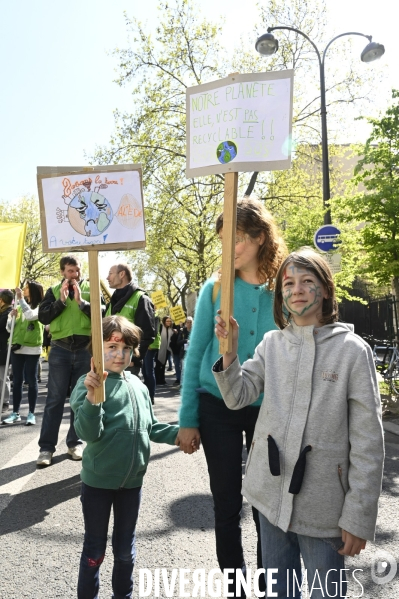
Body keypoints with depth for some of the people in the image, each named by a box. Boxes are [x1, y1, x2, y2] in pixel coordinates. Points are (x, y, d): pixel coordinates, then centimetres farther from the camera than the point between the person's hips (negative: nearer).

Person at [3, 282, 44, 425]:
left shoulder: (39, 307, -2)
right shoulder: (20, 307, 13)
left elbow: (30, 315, -24)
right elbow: (9, 328, 12)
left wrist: (20, 298, -21)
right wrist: (11, 317, -7)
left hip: (32, 349, -5)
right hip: (17, 348, 5)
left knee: (31, 381, 1)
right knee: (17, 381, 7)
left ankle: (31, 413, 8)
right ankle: (15, 413, 13)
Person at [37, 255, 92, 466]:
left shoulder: (90, 289, 5)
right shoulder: (54, 291, 7)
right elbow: (43, 317, -4)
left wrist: (81, 301, -15)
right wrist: (61, 300, -13)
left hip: (84, 349, 0)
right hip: (60, 349, 0)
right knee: (55, 399, 1)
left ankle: (75, 442, 19)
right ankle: (46, 447, 7)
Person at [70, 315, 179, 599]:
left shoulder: (138, 385, 1)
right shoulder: (90, 384, -16)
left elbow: (150, 427, 10)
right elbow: (89, 434, -26)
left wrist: (176, 433, -5)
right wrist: (92, 397, -42)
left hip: (132, 480, 5)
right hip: (98, 481, -5)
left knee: (125, 549, 22)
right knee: (94, 549, 14)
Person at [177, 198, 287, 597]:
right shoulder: (215, 288, -7)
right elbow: (194, 356, -3)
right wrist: (187, 419, -5)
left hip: (268, 410, 1)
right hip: (218, 408, 0)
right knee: (226, 505, 12)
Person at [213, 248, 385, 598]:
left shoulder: (352, 350, -10)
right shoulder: (271, 343, 3)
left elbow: (368, 440, -10)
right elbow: (238, 398, -2)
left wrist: (358, 517, -10)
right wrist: (229, 353, -18)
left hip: (324, 504, -4)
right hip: (271, 494, 4)